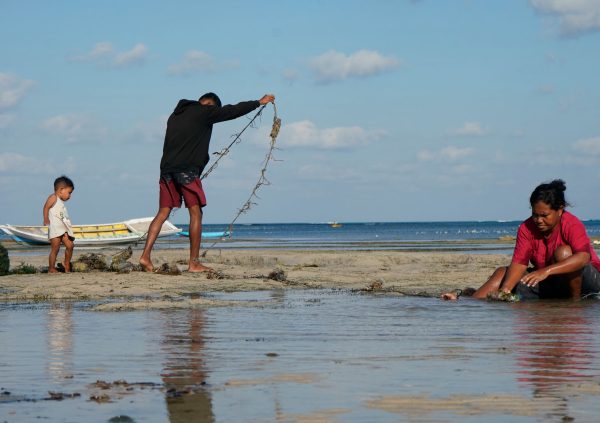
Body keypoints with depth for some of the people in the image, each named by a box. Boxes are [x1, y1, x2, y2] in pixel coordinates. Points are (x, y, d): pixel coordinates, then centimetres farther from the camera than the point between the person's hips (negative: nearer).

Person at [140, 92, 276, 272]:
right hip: (187, 170, -7)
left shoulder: (175, 115, 23)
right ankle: (194, 263, -1)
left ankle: (145, 256, -6)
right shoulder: (204, 112, 2)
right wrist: (259, 102, 16)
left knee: (163, 213, 6)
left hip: (167, 169, 7)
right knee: (195, 213, 0)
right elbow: (233, 110, 6)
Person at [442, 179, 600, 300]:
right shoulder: (527, 228, -8)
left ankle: (576, 300, -22)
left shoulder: (572, 225, -22)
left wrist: (546, 271, -49)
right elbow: (519, 263, -17)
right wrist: (505, 289, -37)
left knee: (563, 252, -32)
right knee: (502, 273, -8)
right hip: (550, 283, 5)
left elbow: (584, 257, -39)